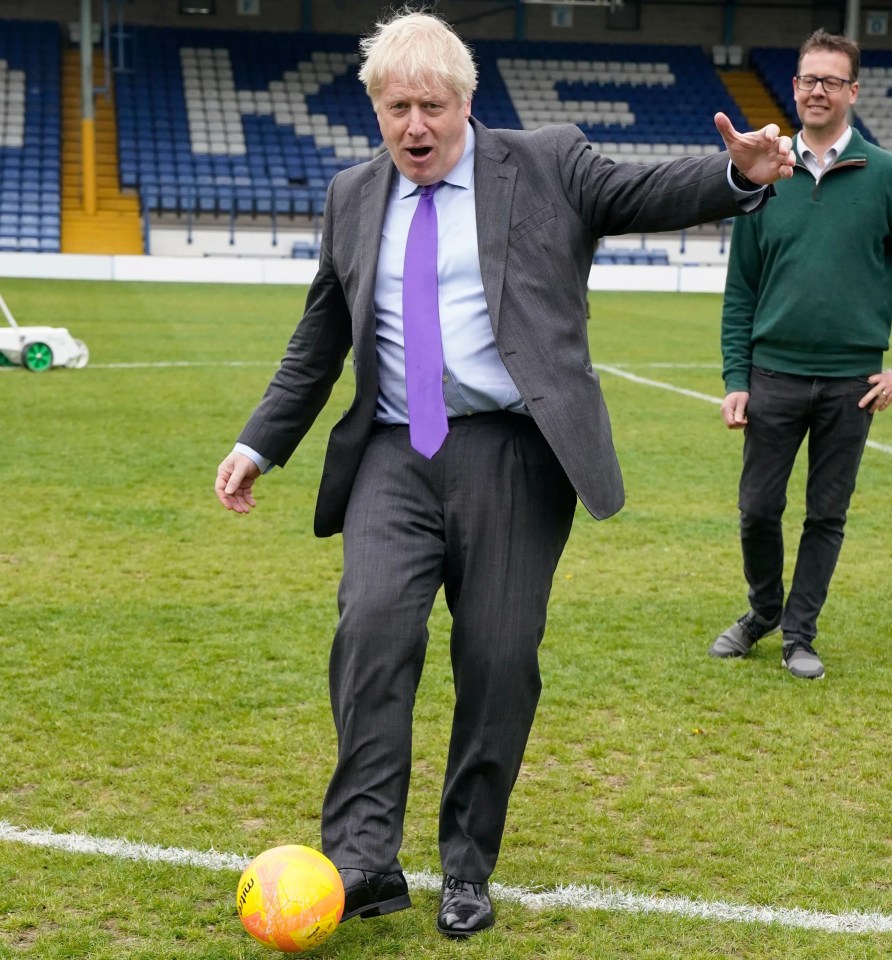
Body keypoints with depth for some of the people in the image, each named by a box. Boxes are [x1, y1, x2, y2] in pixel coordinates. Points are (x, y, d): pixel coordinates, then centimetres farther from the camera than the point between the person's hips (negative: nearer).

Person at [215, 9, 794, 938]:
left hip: (512, 453, -2)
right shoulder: (352, 198, 16)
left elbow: (647, 194, -2)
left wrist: (740, 173, -22)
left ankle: (467, 871, 16)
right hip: (395, 454, 2)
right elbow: (318, 341, 23)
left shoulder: (545, 165, 6)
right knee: (374, 620, -20)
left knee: (498, 660, -1)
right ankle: (363, 861, -16)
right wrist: (261, 443, 21)